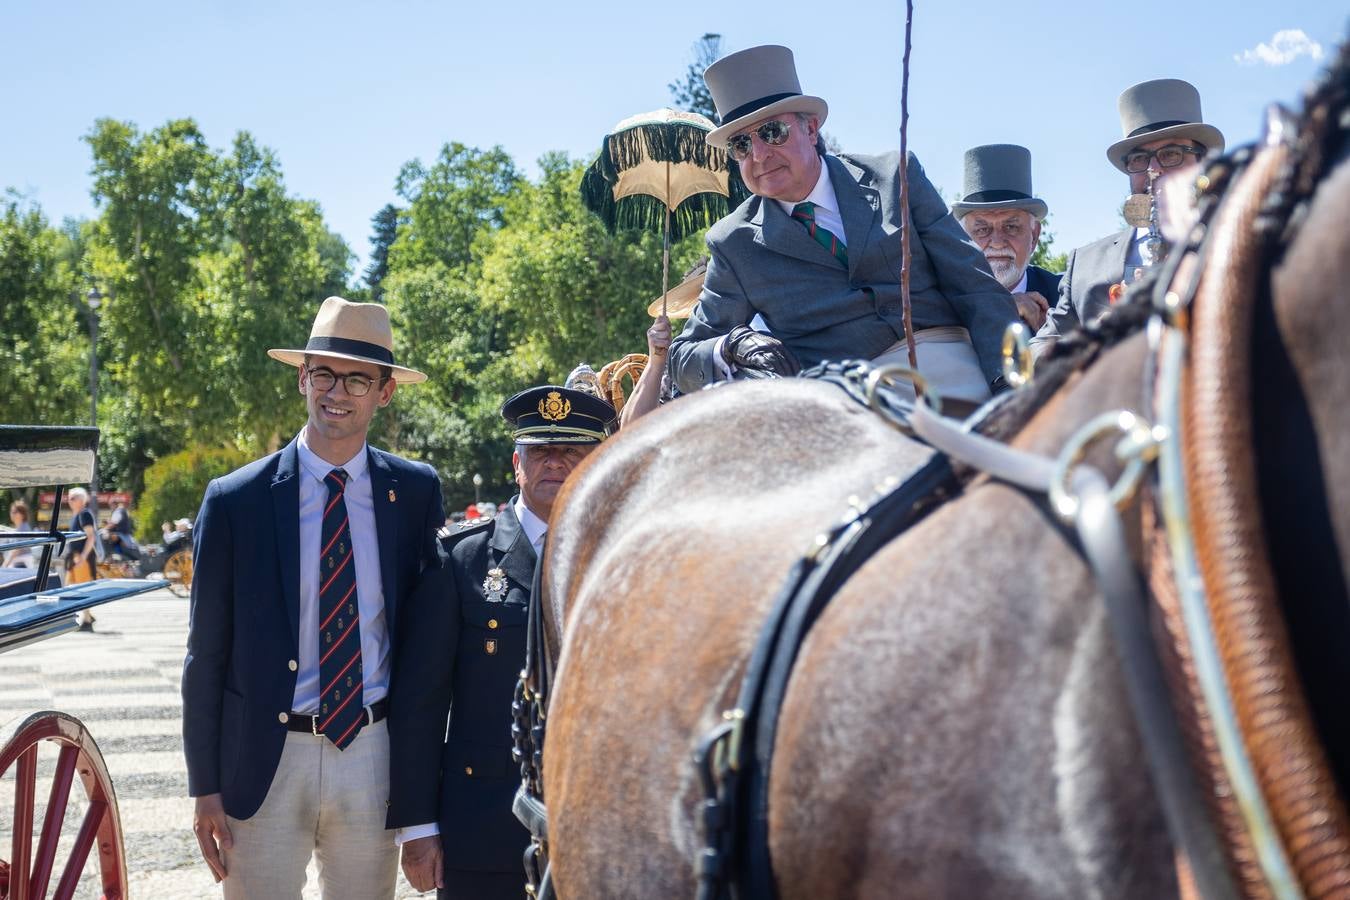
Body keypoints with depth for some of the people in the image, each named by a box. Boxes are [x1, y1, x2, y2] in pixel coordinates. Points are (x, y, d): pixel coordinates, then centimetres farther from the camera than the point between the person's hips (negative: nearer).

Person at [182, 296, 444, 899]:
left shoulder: (416, 492, 1)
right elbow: (206, 655, -1)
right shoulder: (234, 501, -5)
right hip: (264, 759, -2)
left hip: (373, 754, 2)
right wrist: (204, 787, -2)